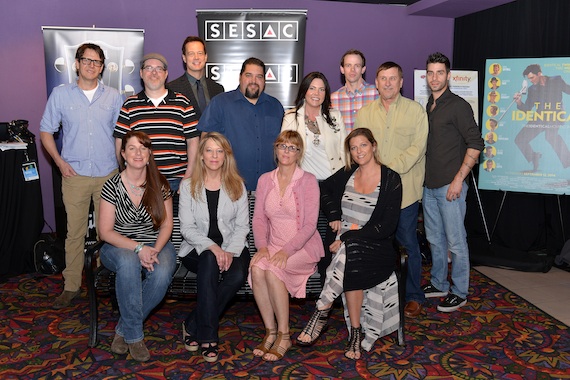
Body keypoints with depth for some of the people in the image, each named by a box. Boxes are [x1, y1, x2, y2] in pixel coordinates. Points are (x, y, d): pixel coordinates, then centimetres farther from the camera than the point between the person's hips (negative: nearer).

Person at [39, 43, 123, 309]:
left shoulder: (114, 97, 7)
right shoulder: (60, 94, 6)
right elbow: (46, 131, 10)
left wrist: (122, 166, 1)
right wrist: (60, 162, -1)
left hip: (108, 174, 1)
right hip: (75, 175, 0)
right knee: (75, 231, 3)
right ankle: (71, 285, 14)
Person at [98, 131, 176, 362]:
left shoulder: (160, 185, 1)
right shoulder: (113, 186, -5)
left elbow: (167, 224, 2)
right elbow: (105, 231, -8)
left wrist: (155, 251, -17)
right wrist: (138, 248, -20)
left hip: (156, 245, 2)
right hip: (119, 246, -1)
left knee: (162, 273, -32)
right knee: (129, 262, -38)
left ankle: (123, 330, -10)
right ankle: (134, 335, -22)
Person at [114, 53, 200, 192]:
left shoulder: (182, 103, 6)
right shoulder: (130, 105, 9)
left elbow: (193, 141, 4)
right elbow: (120, 143, 9)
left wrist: (188, 178, -3)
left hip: (176, 181, 0)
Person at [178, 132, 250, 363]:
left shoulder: (237, 186, 8)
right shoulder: (188, 186, 4)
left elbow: (242, 226, 2)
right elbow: (187, 228, -4)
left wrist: (230, 251, -16)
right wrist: (212, 247, -21)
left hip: (232, 246, 1)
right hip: (198, 248, -1)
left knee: (238, 275, -30)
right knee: (209, 261, -35)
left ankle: (192, 326, -14)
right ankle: (207, 335, -25)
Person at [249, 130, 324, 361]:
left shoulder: (308, 181, -4)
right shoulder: (265, 180, 10)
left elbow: (310, 225, -9)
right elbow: (259, 218, 7)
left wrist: (287, 250, -21)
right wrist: (262, 246, -11)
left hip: (303, 246, -4)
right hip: (274, 245, 4)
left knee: (272, 269, -31)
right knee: (256, 268, -27)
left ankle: (284, 336, -15)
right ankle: (270, 331, -12)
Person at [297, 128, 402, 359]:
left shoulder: (391, 180, -3)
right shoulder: (347, 174, 11)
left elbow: (387, 226, -11)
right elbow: (324, 189, 30)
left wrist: (349, 237, -17)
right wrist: (333, 215, 12)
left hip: (375, 245, -3)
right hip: (344, 242, 3)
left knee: (350, 254, -35)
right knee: (352, 268, -30)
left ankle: (321, 313, -24)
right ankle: (356, 332, -21)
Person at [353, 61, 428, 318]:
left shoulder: (415, 111, 1)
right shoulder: (364, 113, 11)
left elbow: (417, 148, -8)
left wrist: (390, 169, -18)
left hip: (405, 189, -3)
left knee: (408, 243, 3)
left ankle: (413, 296, 19)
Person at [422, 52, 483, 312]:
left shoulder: (458, 106, -9)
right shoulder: (427, 107, 13)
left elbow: (475, 144, -12)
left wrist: (459, 179, -17)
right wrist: (423, 177, 14)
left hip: (450, 185, -7)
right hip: (429, 185, 8)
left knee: (456, 241, 1)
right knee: (434, 239, 16)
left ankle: (459, 292, 13)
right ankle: (439, 284, 31)